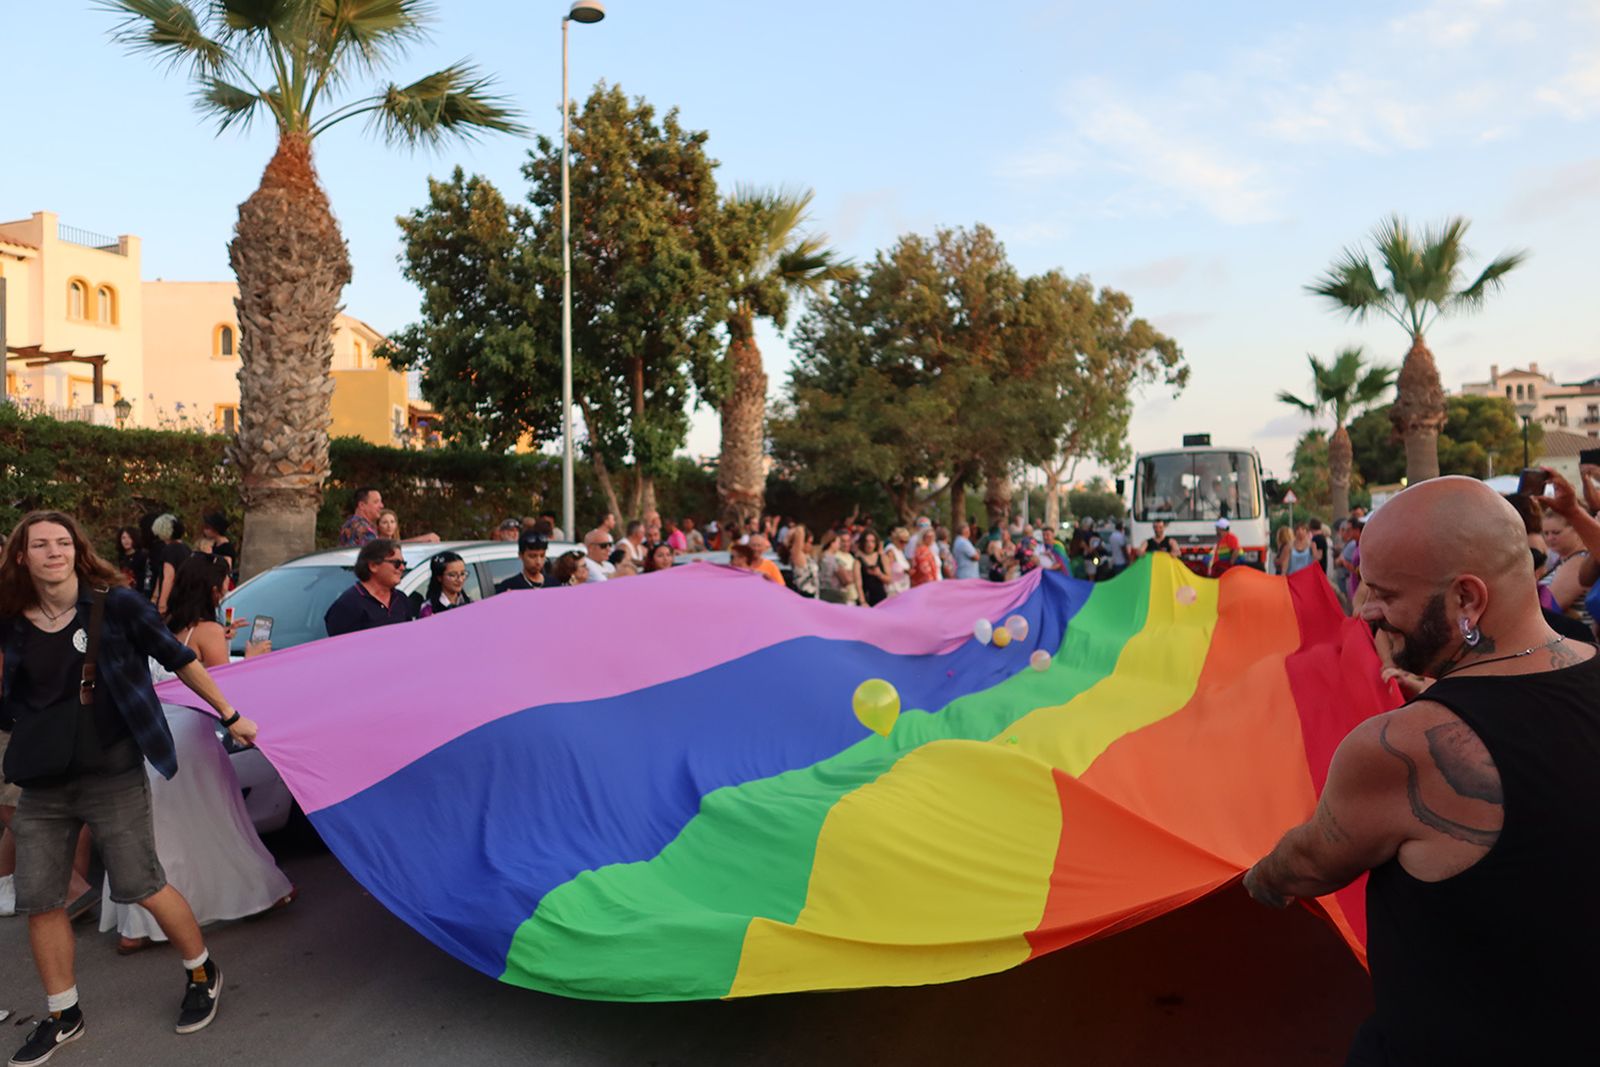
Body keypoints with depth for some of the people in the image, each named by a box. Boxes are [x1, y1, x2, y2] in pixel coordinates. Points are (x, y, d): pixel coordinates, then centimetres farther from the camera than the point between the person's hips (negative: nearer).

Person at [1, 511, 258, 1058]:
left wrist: (230, 716, 3)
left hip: (112, 776, -4)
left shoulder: (116, 604, -8)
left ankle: (202, 974, 23)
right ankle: (62, 1015, 29)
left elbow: (179, 660, -1)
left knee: (142, 886, -1)